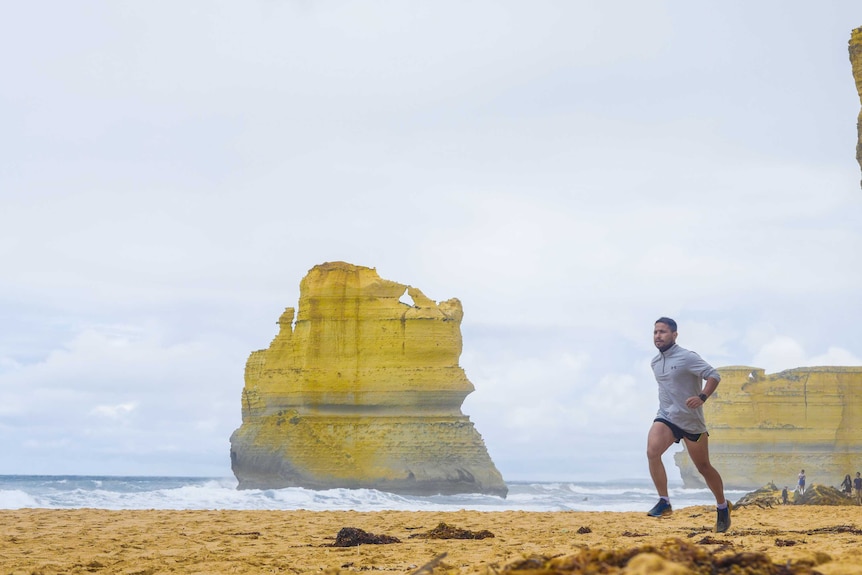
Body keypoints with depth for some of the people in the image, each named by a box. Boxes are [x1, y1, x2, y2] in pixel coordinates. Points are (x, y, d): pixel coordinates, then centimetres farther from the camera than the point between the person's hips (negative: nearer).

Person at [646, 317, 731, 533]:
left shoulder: (687, 358, -14)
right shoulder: (655, 362, 8)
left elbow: (714, 375, -19)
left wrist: (702, 397, -33)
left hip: (691, 421, -4)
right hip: (666, 417, 5)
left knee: (703, 467, 7)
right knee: (652, 452, -24)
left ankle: (722, 507, 30)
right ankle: (664, 502, -17)